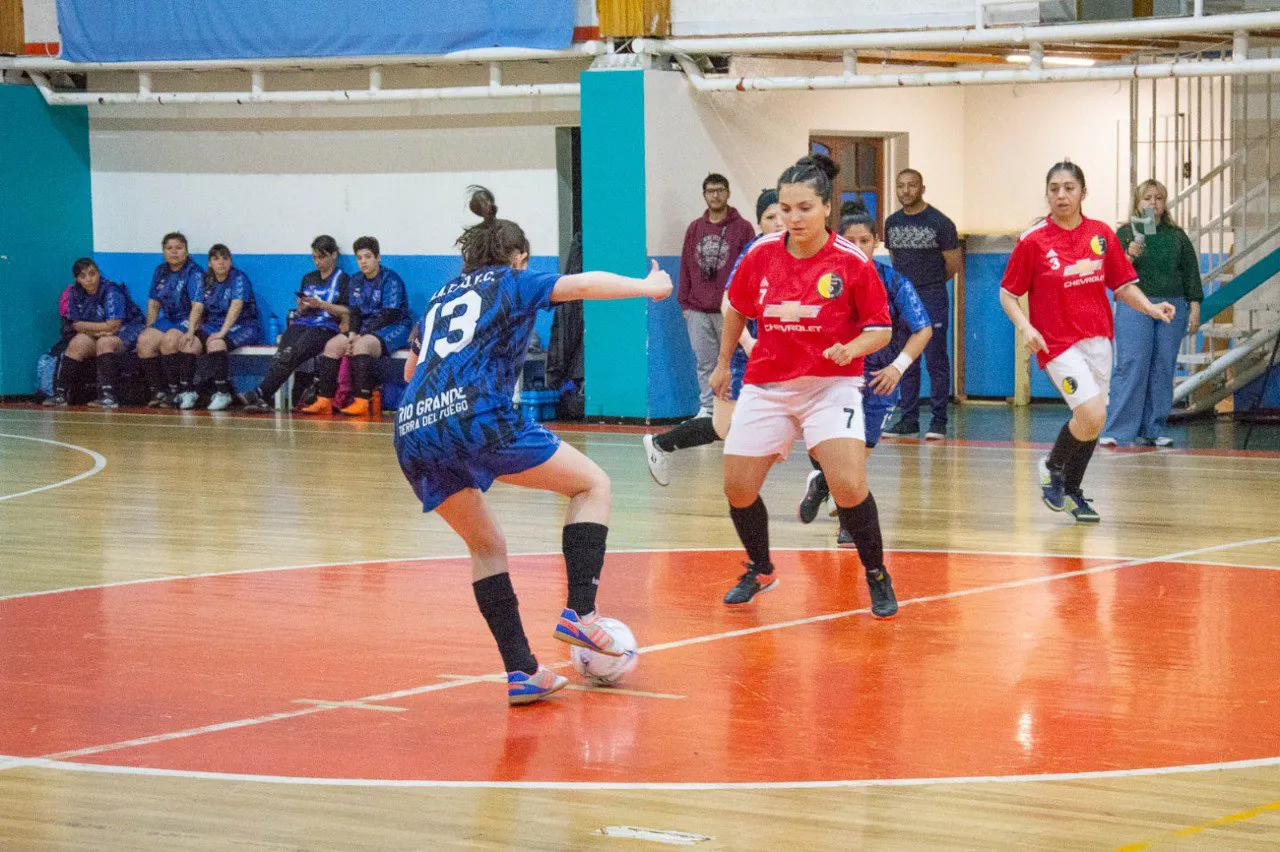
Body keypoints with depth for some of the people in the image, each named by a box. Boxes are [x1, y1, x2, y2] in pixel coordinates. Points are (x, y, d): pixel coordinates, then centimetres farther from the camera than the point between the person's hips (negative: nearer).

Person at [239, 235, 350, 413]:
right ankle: (263, 400, -44)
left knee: (292, 355, -31)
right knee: (282, 355, -27)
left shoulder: (342, 279, 8)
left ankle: (259, 394, -42)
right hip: (302, 324, 5)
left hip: (326, 327, -5)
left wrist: (321, 304, -12)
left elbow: (347, 312, -1)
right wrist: (303, 306, 1)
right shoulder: (308, 278, 26)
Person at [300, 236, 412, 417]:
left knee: (362, 345, -35)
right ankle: (324, 401, -13)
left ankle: (362, 402, -40)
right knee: (332, 345, -10)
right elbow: (355, 312, 12)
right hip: (366, 329, 8)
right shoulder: (356, 280, 13)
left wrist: (361, 335, -19)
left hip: (394, 329, -8)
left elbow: (389, 316, -16)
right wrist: (352, 333, -9)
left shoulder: (390, 279, -10)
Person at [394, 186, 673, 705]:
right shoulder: (512, 283, 15)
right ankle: (579, 612, -5)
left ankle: (522, 671, 11)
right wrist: (648, 287, 7)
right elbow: (581, 285, 0)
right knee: (592, 483, 11)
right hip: (477, 416, -6)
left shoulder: (443, 297, 30)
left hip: (412, 433, 6)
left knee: (486, 546, 22)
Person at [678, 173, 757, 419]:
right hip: (698, 311, 4)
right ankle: (707, 407, 10)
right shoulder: (694, 229, 13)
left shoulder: (742, 228, 2)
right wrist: (684, 303, 10)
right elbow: (686, 267, 16)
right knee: (704, 363, 5)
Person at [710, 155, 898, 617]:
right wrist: (723, 364, 22)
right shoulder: (761, 254, -4)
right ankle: (760, 570, 30)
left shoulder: (852, 262, -13)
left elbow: (880, 329, -7)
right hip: (767, 384, 4)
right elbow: (736, 309, 14)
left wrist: (851, 349, -27)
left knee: (849, 486, -20)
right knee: (738, 488, 2)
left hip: (831, 384, -4)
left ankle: (877, 576, 3)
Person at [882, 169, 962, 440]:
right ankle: (908, 421, 12)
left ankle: (938, 421, 0)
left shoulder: (939, 222, -6)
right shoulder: (892, 223, 9)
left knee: (936, 362, -3)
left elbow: (954, 263, 0)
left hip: (932, 302, -5)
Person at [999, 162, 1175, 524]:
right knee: (1092, 416, -19)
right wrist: (1025, 327, -16)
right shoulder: (1032, 241, -5)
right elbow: (1007, 294, 0)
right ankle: (1053, 468, 9)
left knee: (1092, 421, 9)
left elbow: (1122, 285, 12)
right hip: (1058, 344, -5)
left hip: (1097, 338, 5)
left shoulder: (1102, 235, 4)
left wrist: (1150, 307, -6)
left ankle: (1072, 490, 31)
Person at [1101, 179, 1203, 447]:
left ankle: (1153, 430, 9)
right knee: (1131, 368, -10)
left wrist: (1195, 308, 5)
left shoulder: (1177, 236, 12)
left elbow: (1191, 273, 13)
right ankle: (1117, 432, -10)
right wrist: (1129, 256, -20)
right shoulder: (1125, 233, 4)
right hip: (1134, 307, -3)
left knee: (1163, 370, 3)